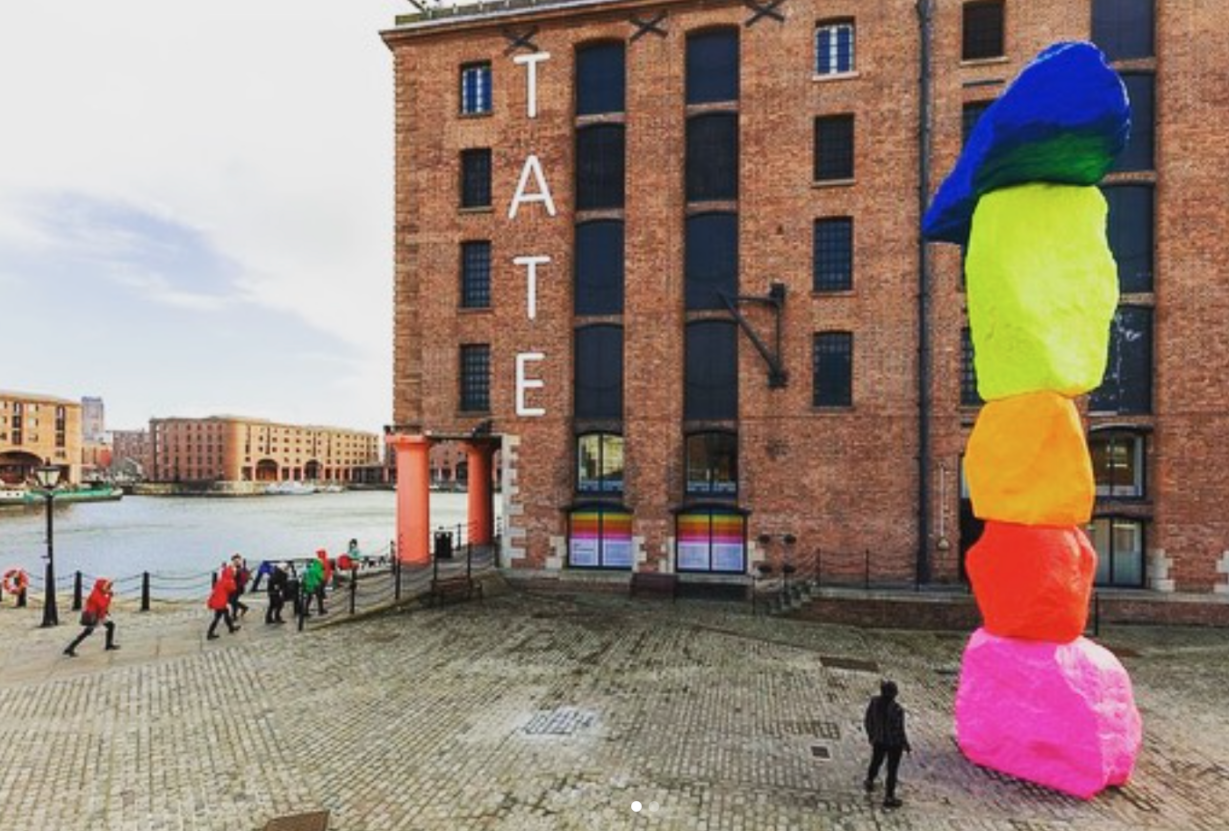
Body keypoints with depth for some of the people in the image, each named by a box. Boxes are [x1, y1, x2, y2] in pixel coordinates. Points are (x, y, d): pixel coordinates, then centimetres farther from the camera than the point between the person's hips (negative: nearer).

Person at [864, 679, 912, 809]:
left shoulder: (874, 702, -18)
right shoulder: (897, 710, -33)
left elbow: (868, 721, -3)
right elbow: (900, 731, -22)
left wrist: (871, 735, 15)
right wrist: (906, 746, -3)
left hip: (878, 740, 5)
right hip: (894, 743, -5)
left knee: (876, 761, 30)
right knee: (892, 769, 15)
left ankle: (870, 782, 55)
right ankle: (889, 798, 30)